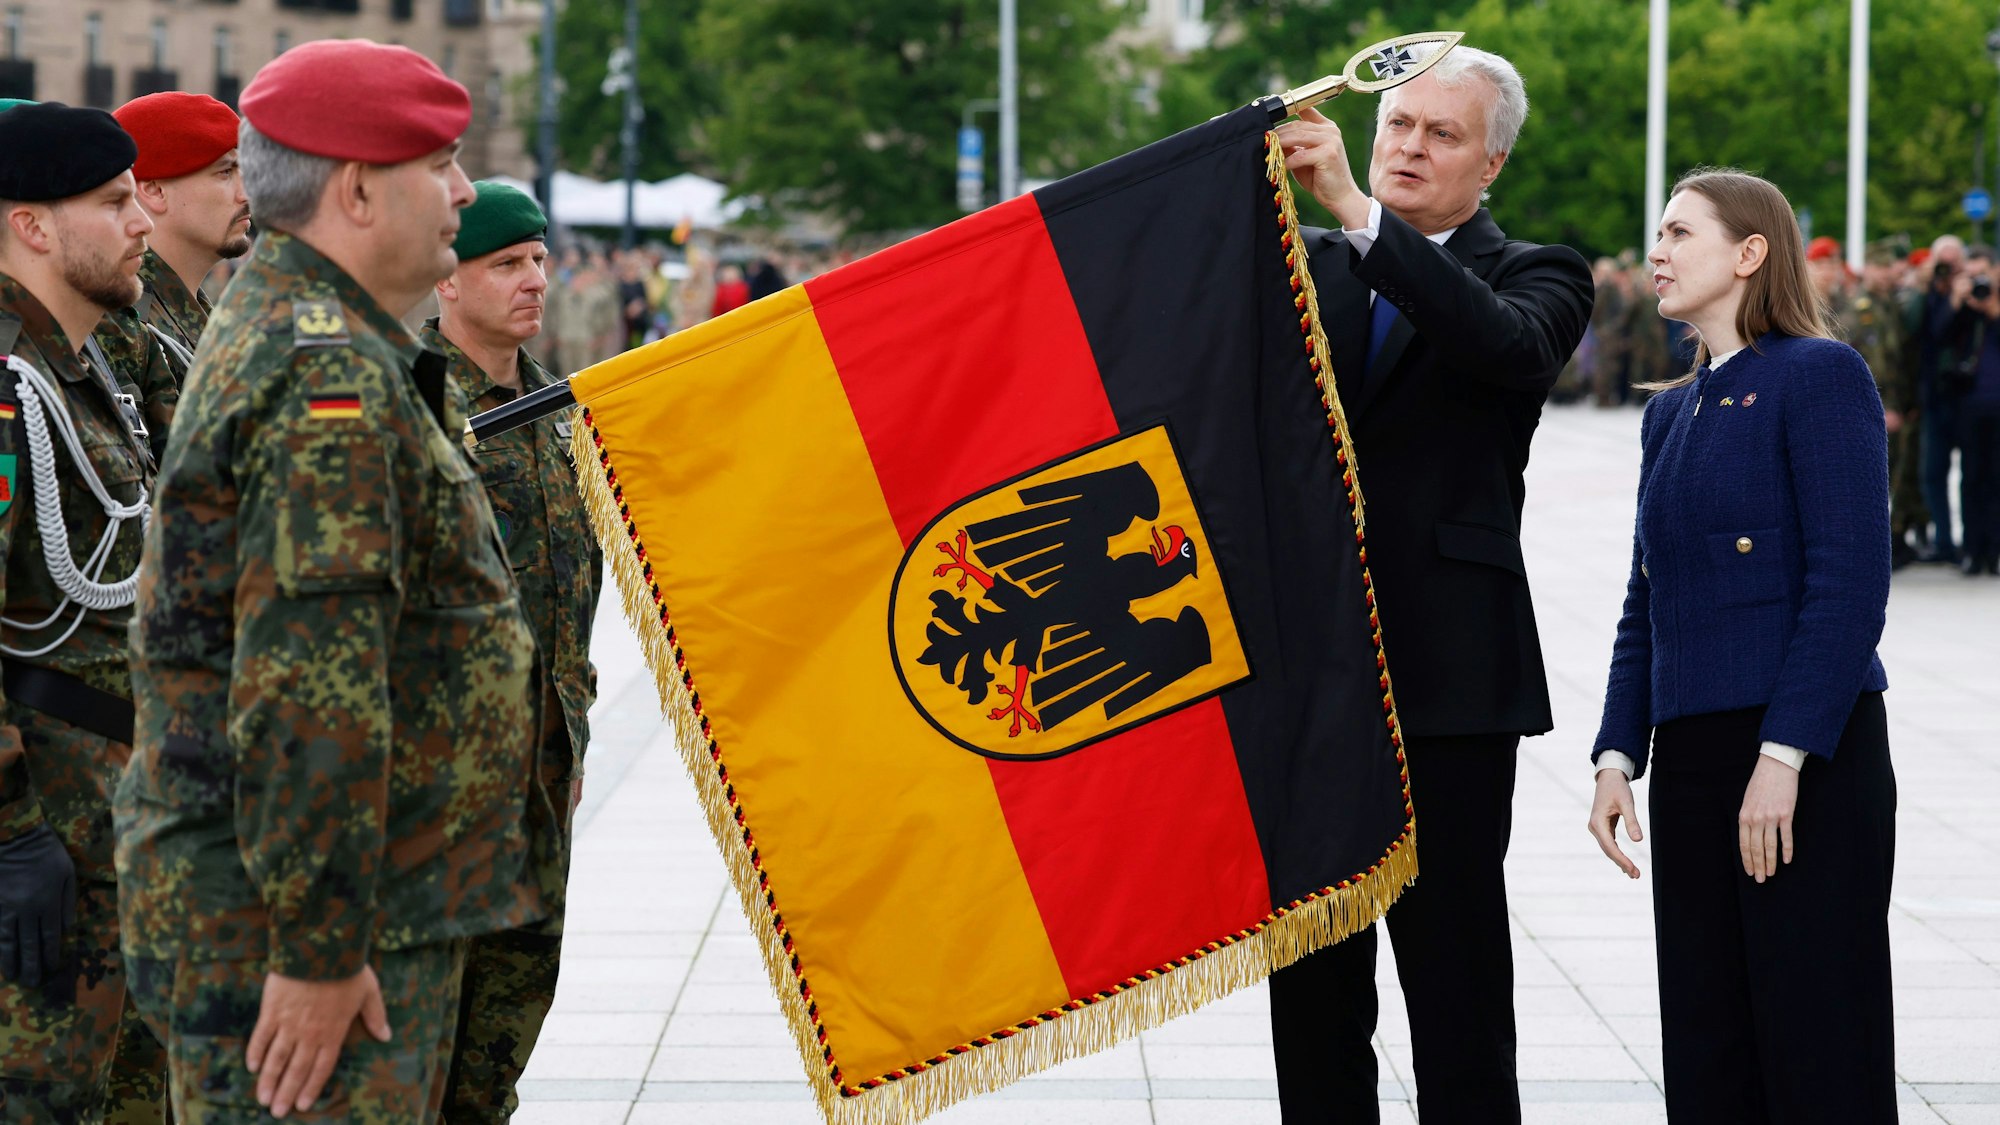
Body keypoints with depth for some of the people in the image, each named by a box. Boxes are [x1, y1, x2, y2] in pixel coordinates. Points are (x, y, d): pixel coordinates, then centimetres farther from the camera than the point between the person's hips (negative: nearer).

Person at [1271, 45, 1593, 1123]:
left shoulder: (1534, 275, 2)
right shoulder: (1306, 266, 15)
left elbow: (1512, 345, -21)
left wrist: (1357, 210, -27)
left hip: (1447, 671, -4)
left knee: (1455, 964, -1)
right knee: (1311, 964, 10)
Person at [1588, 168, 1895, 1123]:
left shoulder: (1819, 376, -6)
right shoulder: (1670, 413, 18)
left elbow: (1850, 585, -14)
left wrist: (1785, 757, -19)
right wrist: (1617, 757, 8)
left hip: (1808, 757, -8)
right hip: (1691, 759, 8)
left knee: (1818, 1046, -5)